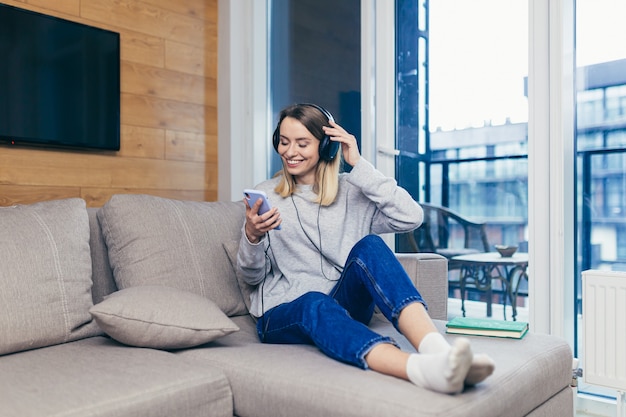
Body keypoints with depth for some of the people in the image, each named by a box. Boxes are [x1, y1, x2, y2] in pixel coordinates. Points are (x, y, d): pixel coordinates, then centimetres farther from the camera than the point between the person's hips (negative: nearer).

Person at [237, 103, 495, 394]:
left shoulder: (350, 191, 7)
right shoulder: (266, 195, 6)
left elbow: (411, 217, -10)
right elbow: (252, 277, 3)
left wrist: (358, 165, -10)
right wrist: (251, 236, -19)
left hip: (346, 304, 1)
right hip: (283, 314, -1)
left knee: (368, 246, -27)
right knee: (316, 304, -37)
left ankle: (436, 347, -47)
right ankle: (421, 369, -62)